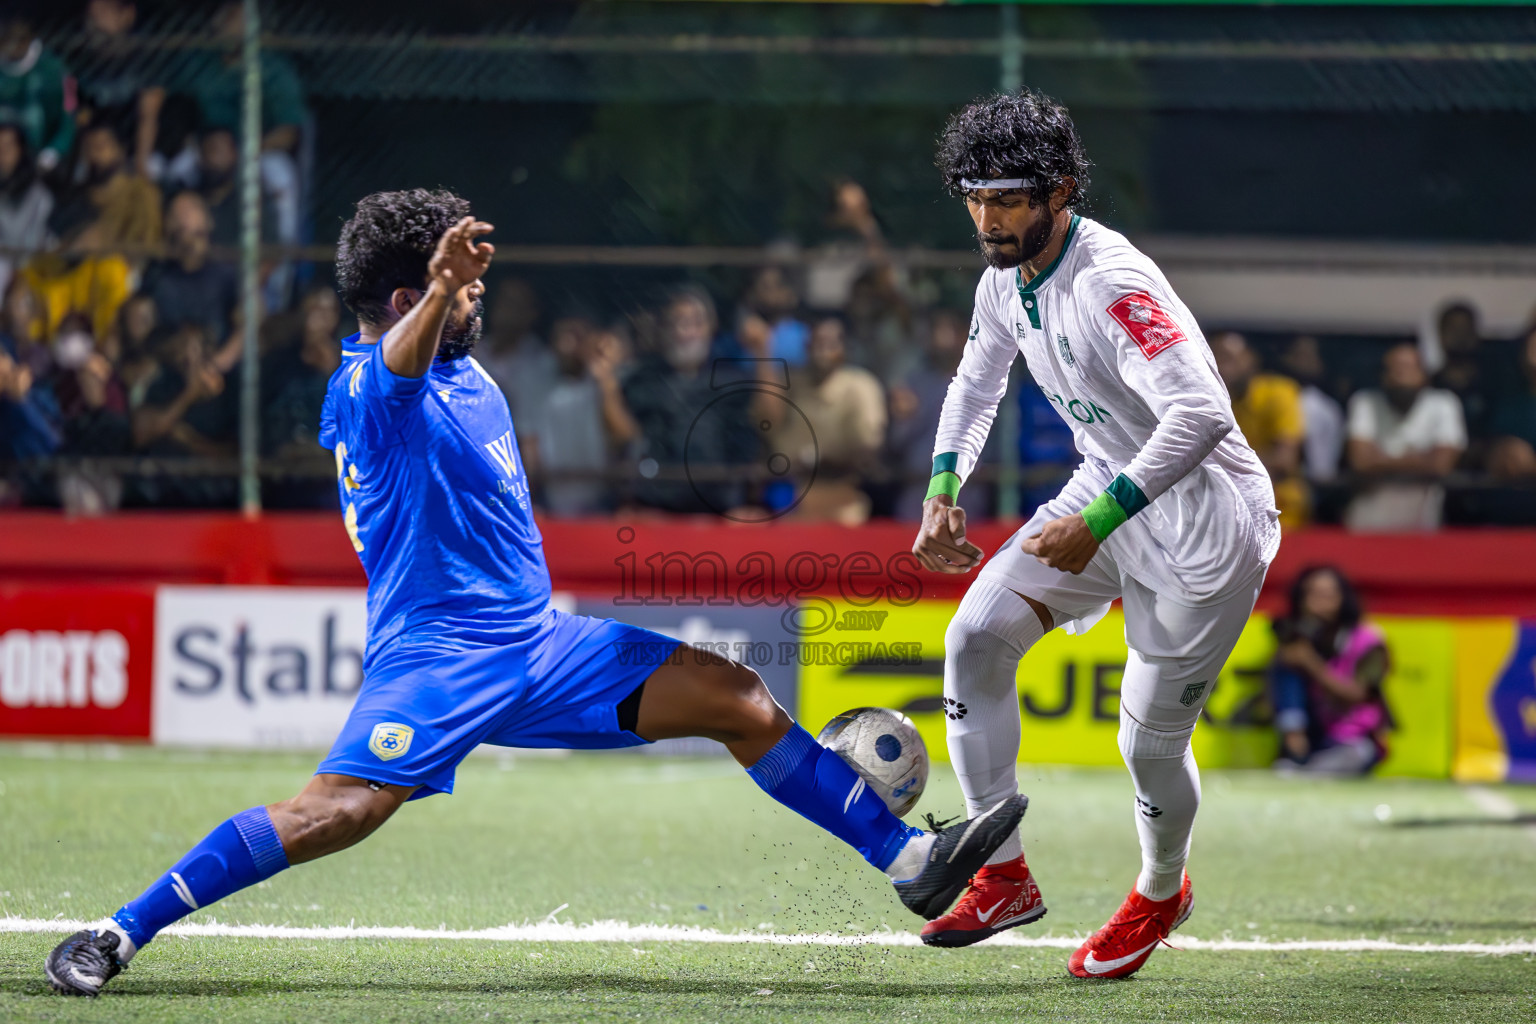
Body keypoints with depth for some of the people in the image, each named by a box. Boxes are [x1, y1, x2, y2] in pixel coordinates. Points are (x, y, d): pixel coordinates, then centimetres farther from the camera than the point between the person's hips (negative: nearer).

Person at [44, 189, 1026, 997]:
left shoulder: (465, 373, 17)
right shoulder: (368, 387, -13)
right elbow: (399, 365, -41)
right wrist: (440, 289, -60)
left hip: (537, 638, 9)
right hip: (437, 651, -8)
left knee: (738, 698, 2)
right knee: (341, 809, -27)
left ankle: (907, 857, 8)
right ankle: (116, 937, -18)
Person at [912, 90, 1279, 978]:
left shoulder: (1113, 284, -29)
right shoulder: (1007, 281, -1)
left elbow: (1203, 412, -39)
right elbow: (977, 385, 20)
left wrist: (1097, 522, -40)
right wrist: (944, 490, 4)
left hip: (1205, 519, -8)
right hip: (1108, 488, 8)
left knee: (1152, 741, -3)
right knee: (976, 637, -7)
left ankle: (1162, 891, 29)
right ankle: (1005, 878, 0)